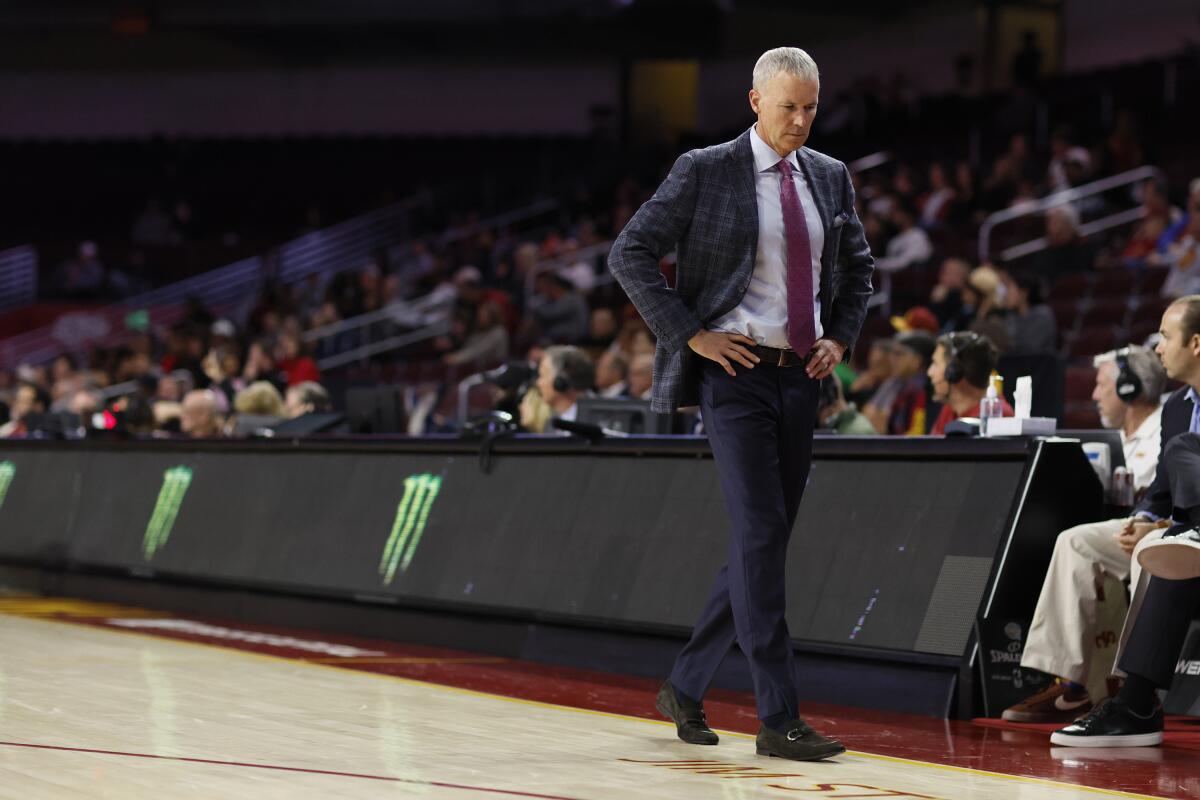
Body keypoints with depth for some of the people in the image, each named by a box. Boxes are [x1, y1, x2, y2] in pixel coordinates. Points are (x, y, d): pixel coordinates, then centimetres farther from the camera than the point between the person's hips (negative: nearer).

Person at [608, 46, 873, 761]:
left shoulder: (831, 178, 12)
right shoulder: (705, 172, -5)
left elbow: (859, 267, 26)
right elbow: (631, 254, -6)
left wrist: (842, 337, 10)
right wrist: (691, 335, -11)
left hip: (801, 380, 6)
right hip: (735, 374, -6)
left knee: (763, 543, 8)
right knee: (761, 533, -13)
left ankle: (686, 688, 23)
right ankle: (779, 719, -13)